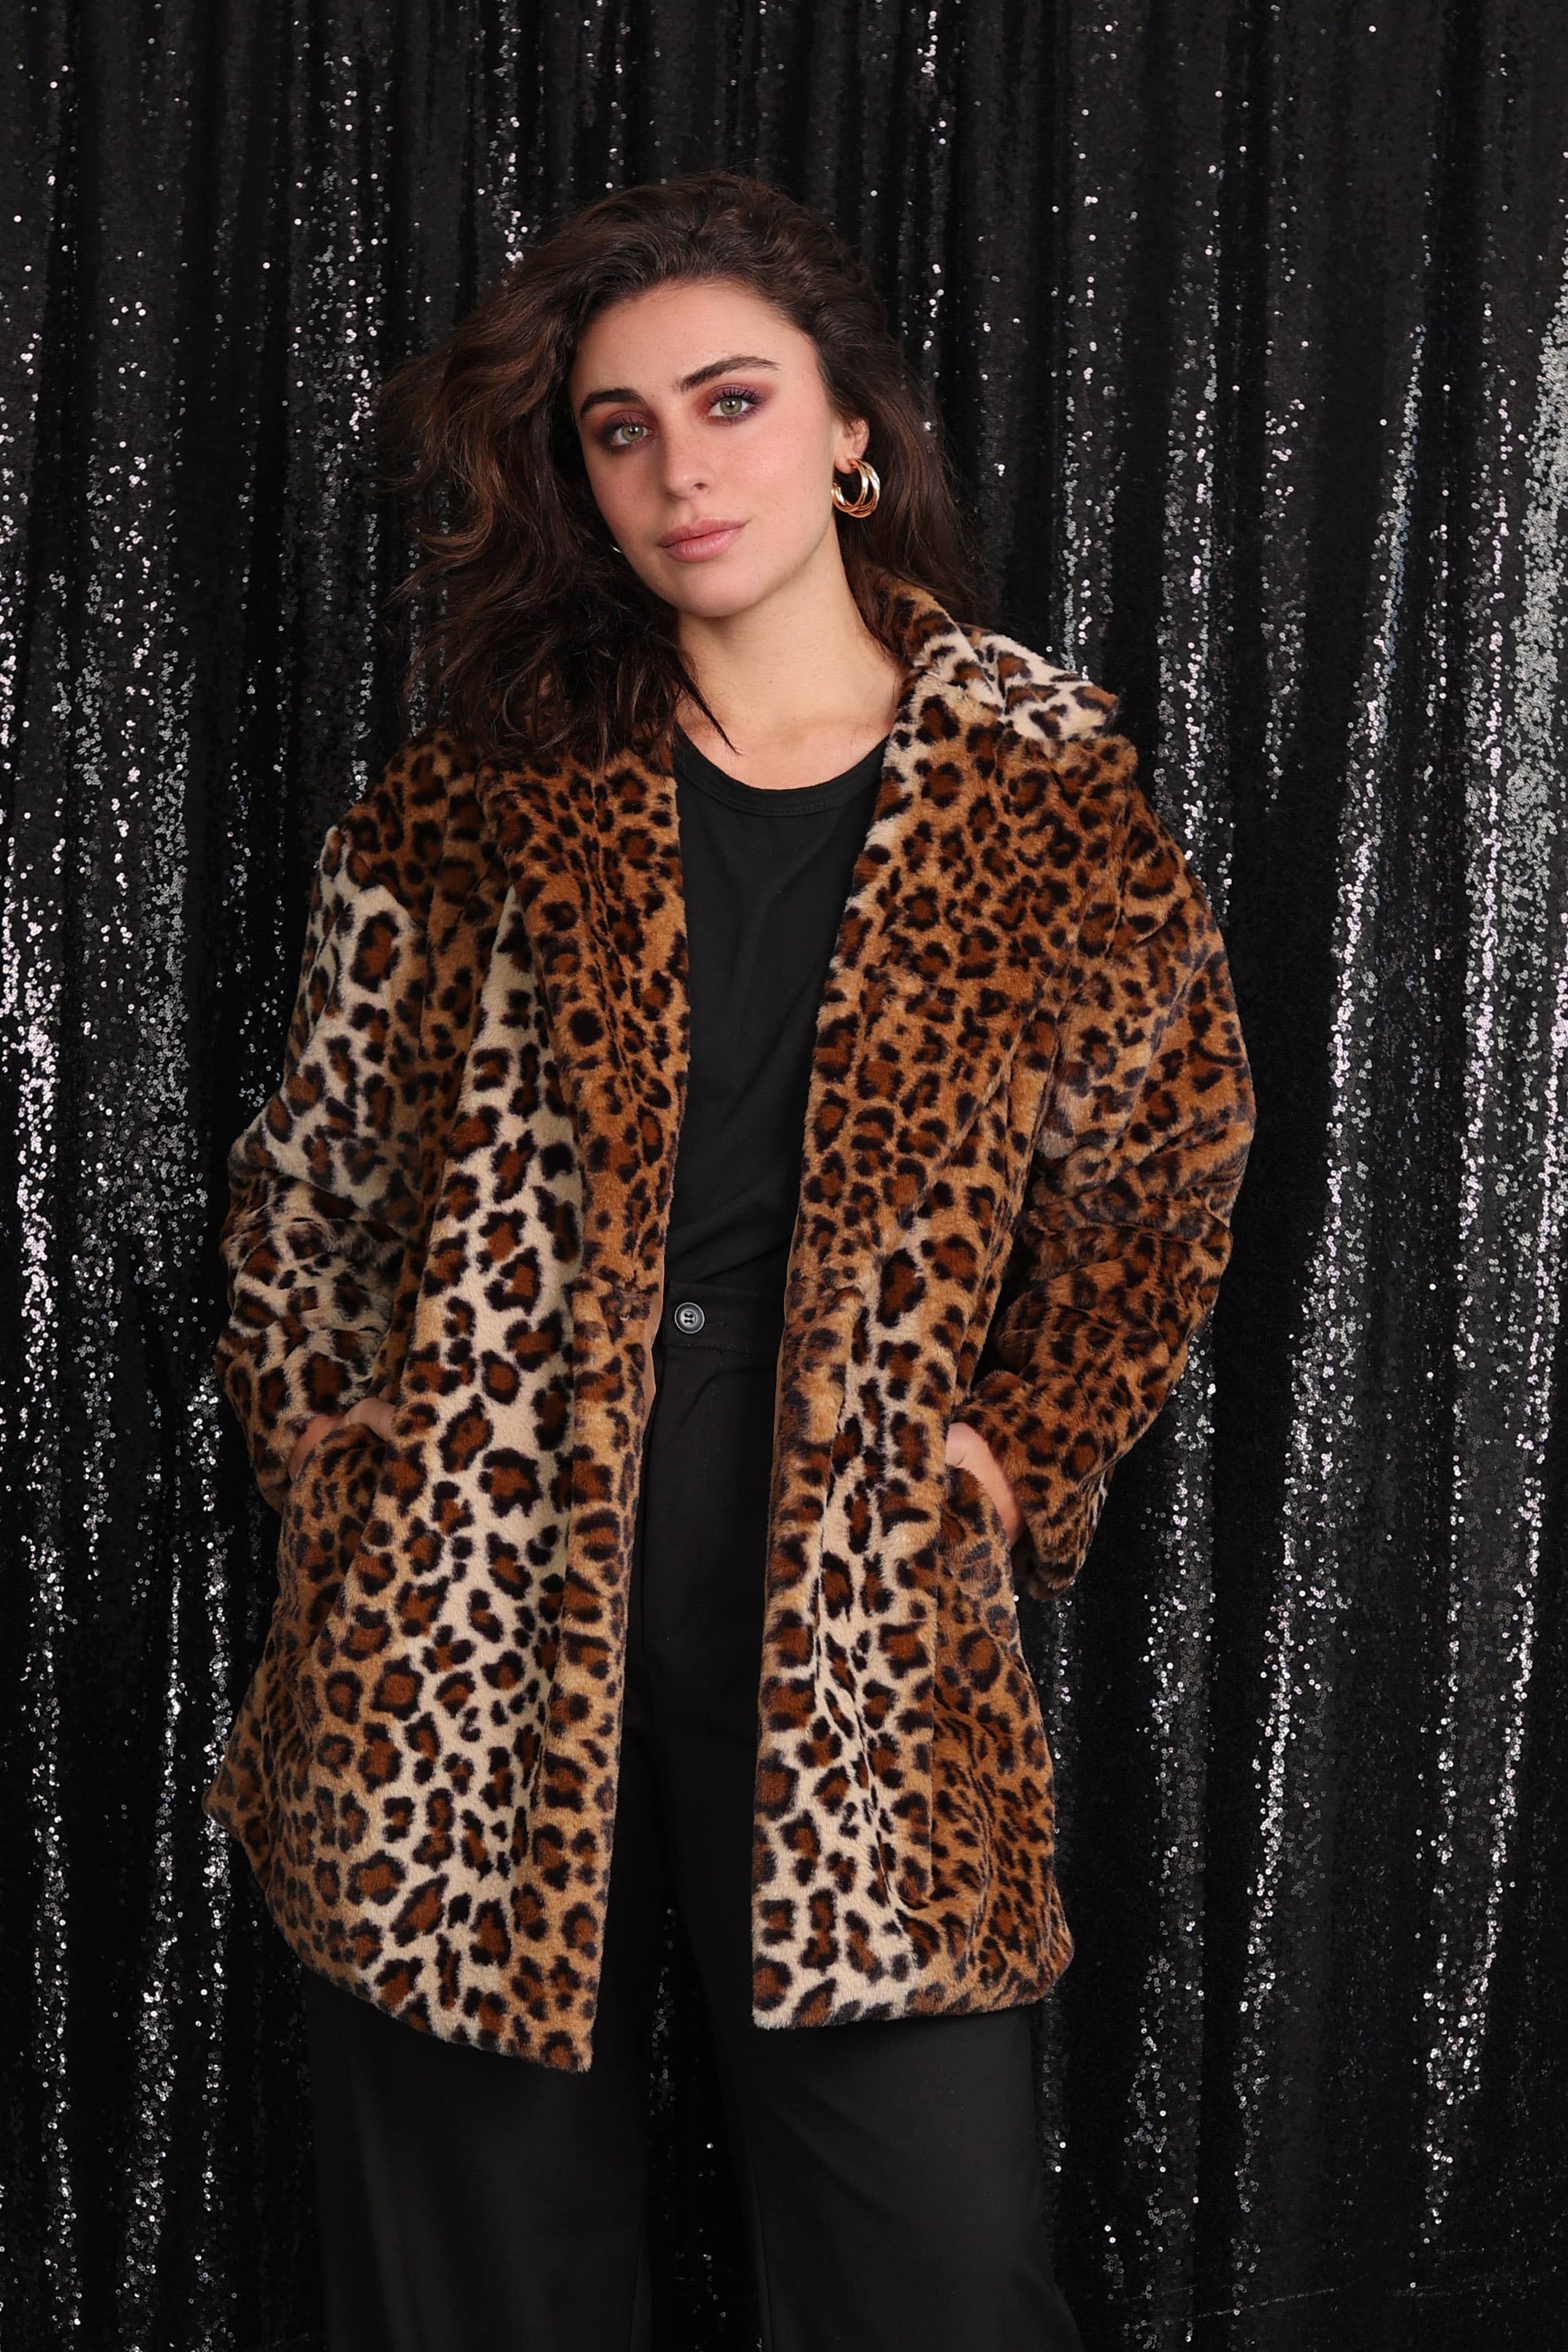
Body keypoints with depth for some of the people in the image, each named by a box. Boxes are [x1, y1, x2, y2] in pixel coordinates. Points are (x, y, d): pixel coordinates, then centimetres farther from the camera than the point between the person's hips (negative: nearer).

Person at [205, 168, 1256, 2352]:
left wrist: (1018, 1456, 6)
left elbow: (1158, 1188, 14)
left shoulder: (1044, 795, 3)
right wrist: (324, 1433, 6)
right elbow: (307, 1175, 15)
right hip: (466, 1629, 1)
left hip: (862, 1632, 0)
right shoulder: (469, 805, 5)